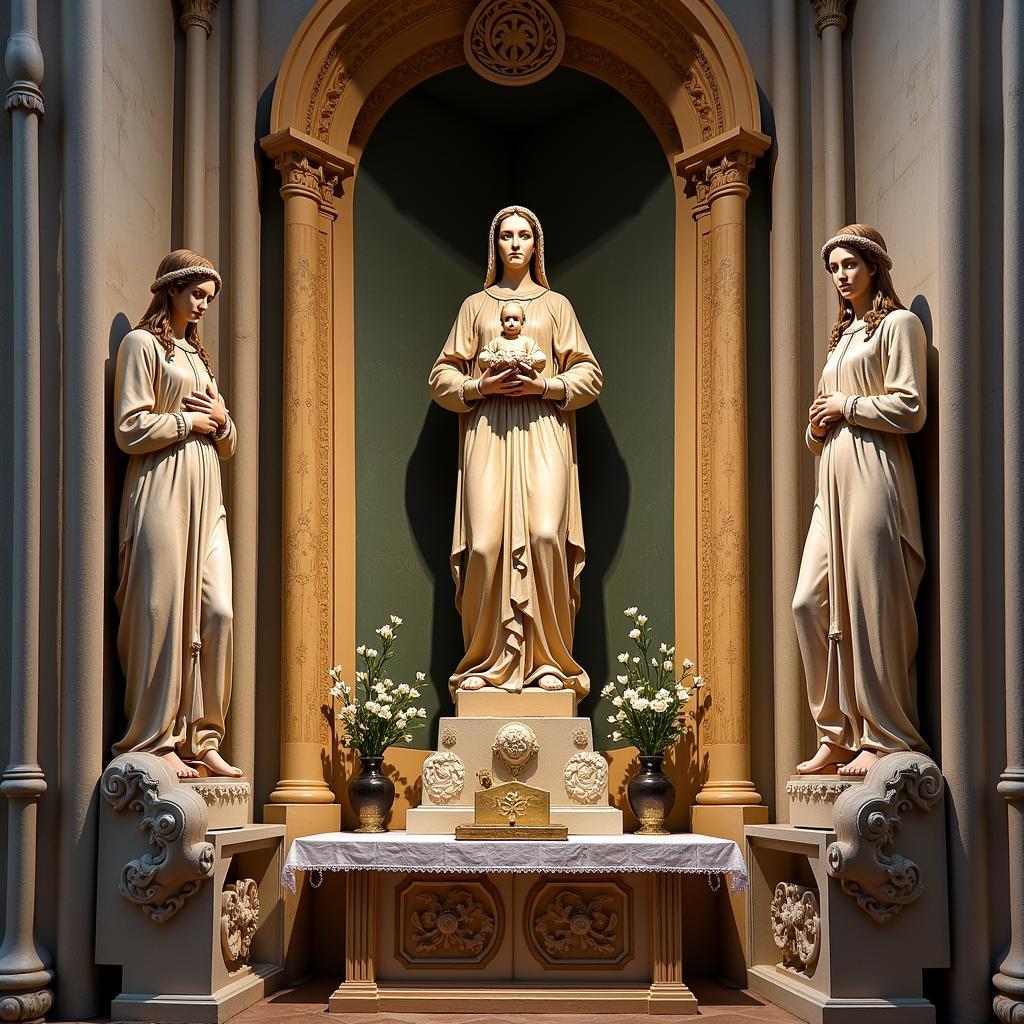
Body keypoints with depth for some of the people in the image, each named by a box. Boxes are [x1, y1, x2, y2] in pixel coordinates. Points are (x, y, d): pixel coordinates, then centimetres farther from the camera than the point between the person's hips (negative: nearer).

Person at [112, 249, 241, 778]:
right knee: (164, 614, -8)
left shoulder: (196, 352, 24)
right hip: (162, 491, -7)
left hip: (206, 496, 7)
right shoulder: (142, 343, 0)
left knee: (217, 612, -2)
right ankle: (156, 740, -1)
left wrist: (221, 419, 4)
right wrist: (188, 421, -2)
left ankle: (203, 738, 3)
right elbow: (130, 429, -10)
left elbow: (225, 446, 25)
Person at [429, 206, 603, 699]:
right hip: (488, 432, 1)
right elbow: (442, 375, 14)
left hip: (544, 430, 0)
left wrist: (546, 386, -6)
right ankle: (486, 662, -6)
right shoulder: (475, 305, 19)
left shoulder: (556, 305, 19)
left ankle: (549, 660, -12)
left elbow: (589, 374, 12)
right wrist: (481, 386, -5)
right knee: (485, 542, -15)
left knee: (546, 534, -20)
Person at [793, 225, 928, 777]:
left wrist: (845, 406, -4)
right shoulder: (842, 336, 25)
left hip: (874, 474, -8)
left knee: (871, 606, -10)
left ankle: (886, 738, -5)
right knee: (811, 603, 0)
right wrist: (817, 426, 7)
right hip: (833, 481, 8)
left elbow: (909, 409, -10)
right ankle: (838, 736, 4)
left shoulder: (897, 323, 2)